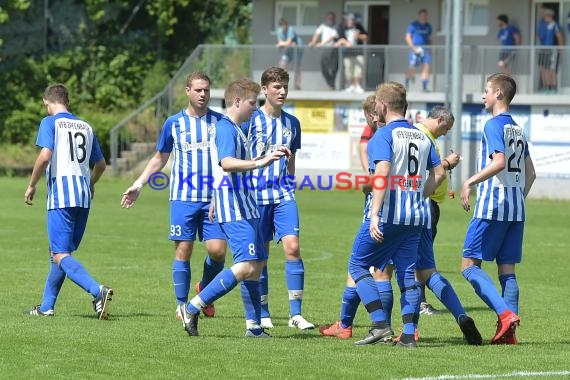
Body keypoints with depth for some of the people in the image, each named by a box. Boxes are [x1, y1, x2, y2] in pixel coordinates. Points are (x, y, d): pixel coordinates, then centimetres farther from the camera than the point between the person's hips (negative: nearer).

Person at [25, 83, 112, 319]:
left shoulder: (50, 122, -1)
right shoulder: (86, 127, 18)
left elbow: (45, 156, -15)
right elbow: (100, 164, 23)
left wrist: (32, 185, -4)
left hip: (61, 194, -7)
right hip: (83, 197, 7)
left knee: (61, 255, -11)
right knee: (59, 252, 17)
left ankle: (98, 291, -31)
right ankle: (46, 307, 21)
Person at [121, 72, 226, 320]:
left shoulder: (219, 121, 6)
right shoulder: (174, 123, 7)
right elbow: (160, 158, 17)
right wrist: (138, 185, 11)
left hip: (213, 198, 0)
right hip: (183, 197, 0)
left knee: (217, 250, -9)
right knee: (183, 251, -4)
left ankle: (205, 290, 19)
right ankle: (181, 305, 6)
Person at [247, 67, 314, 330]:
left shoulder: (292, 123, 10)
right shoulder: (251, 120, -3)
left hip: (283, 195, 3)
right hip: (256, 194, -3)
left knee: (292, 248, -11)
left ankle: (295, 313, -8)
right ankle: (263, 314, 13)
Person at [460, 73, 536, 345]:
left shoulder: (494, 125, -9)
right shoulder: (518, 130, 17)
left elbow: (499, 161, -23)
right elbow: (530, 173, 20)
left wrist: (469, 182, -20)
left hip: (492, 207, -8)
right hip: (516, 210, 8)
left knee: (469, 265, -4)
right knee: (507, 270, 8)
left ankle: (505, 313, -20)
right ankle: (508, 332, 2)